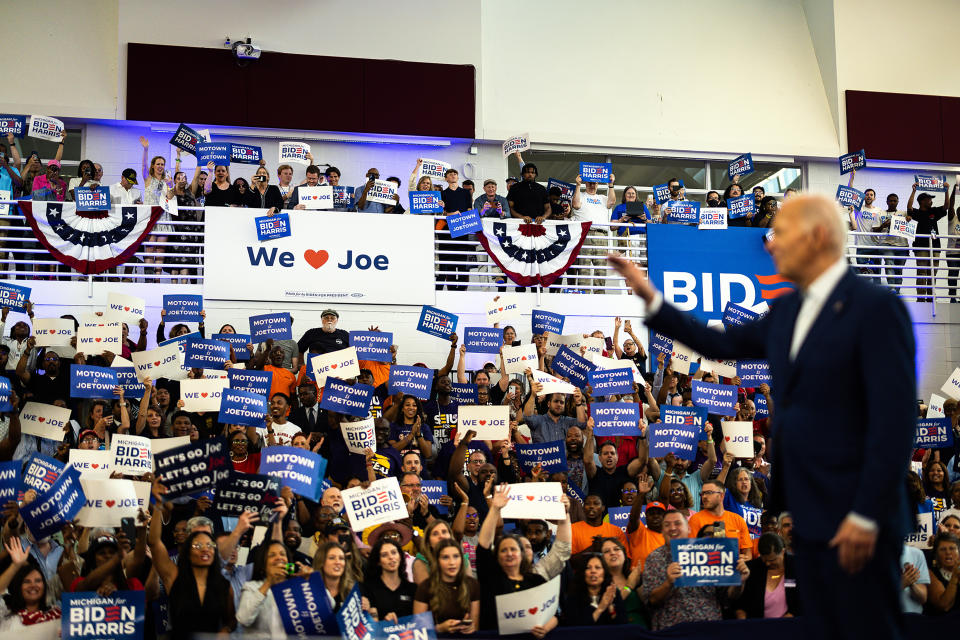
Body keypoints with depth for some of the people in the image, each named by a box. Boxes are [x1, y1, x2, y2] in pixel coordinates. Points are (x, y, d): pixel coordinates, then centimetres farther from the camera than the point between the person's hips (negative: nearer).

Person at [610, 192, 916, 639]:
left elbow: (895, 421, -18)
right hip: (808, 513, 8)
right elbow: (722, 344, 18)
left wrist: (866, 516, -19)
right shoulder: (788, 309, 10)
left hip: (854, 518, -8)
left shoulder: (876, 307, -14)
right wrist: (650, 298, 12)